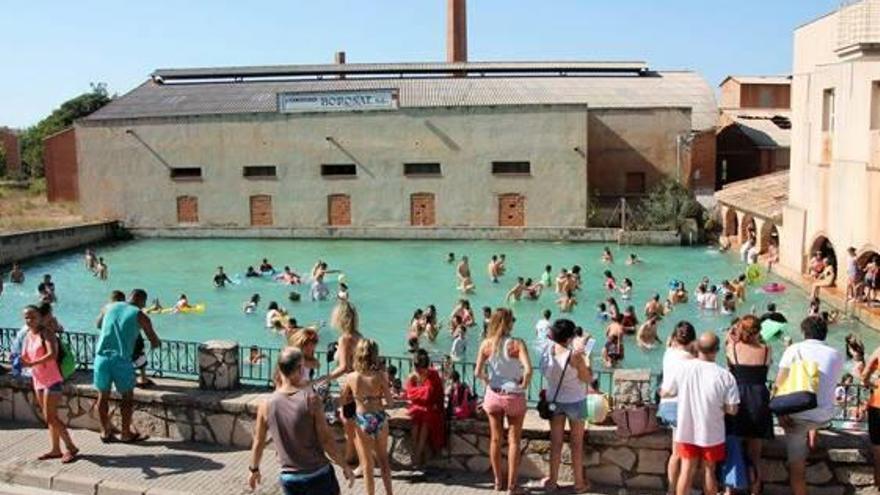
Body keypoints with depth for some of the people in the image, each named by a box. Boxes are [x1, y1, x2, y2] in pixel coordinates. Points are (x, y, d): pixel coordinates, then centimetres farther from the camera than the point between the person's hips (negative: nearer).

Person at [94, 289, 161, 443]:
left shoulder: (110, 307, 12)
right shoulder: (140, 316, 2)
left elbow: (99, 324, 32)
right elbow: (155, 342, 6)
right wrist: (153, 344, 29)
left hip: (102, 356, 4)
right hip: (121, 359, -4)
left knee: (103, 395, 16)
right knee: (127, 397, 11)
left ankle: (105, 432, 25)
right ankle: (126, 433, 16)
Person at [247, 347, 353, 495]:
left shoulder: (266, 405, -7)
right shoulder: (311, 399, -16)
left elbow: (258, 443, 4)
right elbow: (326, 440, -14)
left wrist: (254, 469, 21)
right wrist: (345, 466, -2)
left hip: (289, 478, 3)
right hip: (318, 474, -3)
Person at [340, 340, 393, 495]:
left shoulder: (351, 377, -12)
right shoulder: (380, 375, -16)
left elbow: (342, 400, 1)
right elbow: (389, 401, -12)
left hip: (362, 421, -1)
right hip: (380, 419, 1)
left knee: (367, 463, 16)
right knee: (383, 458, 23)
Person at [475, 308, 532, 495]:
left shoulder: (486, 344, -7)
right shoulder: (517, 344, -16)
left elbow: (478, 373, -11)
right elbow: (528, 370, -27)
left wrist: (489, 382, 7)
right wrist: (524, 385, -9)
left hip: (493, 395, 3)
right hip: (514, 397, -3)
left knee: (495, 439, 16)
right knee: (513, 441, 9)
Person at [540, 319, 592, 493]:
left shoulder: (547, 352, -12)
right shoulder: (575, 356, -25)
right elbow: (588, 379, -15)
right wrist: (587, 362, 1)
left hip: (554, 400, 3)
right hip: (575, 401, -3)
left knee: (556, 442, 15)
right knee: (576, 443, 12)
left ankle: (552, 480, 23)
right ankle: (579, 482, 23)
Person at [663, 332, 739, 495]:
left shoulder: (683, 368, -13)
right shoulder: (725, 376, -18)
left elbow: (665, 392, -2)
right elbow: (732, 409, -15)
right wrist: (718, 404, 5)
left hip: (686, 431, 1)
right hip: (712, 433, -1)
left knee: (687, 470, 12)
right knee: (709, 471, 15)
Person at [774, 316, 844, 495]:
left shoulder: (795, 349, -3)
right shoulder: (837, 355, 6)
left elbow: (780, 383, -11)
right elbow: (833, 383, 17)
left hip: (798, 415, -3)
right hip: (825, 417, 4)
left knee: (797, 464, 8)